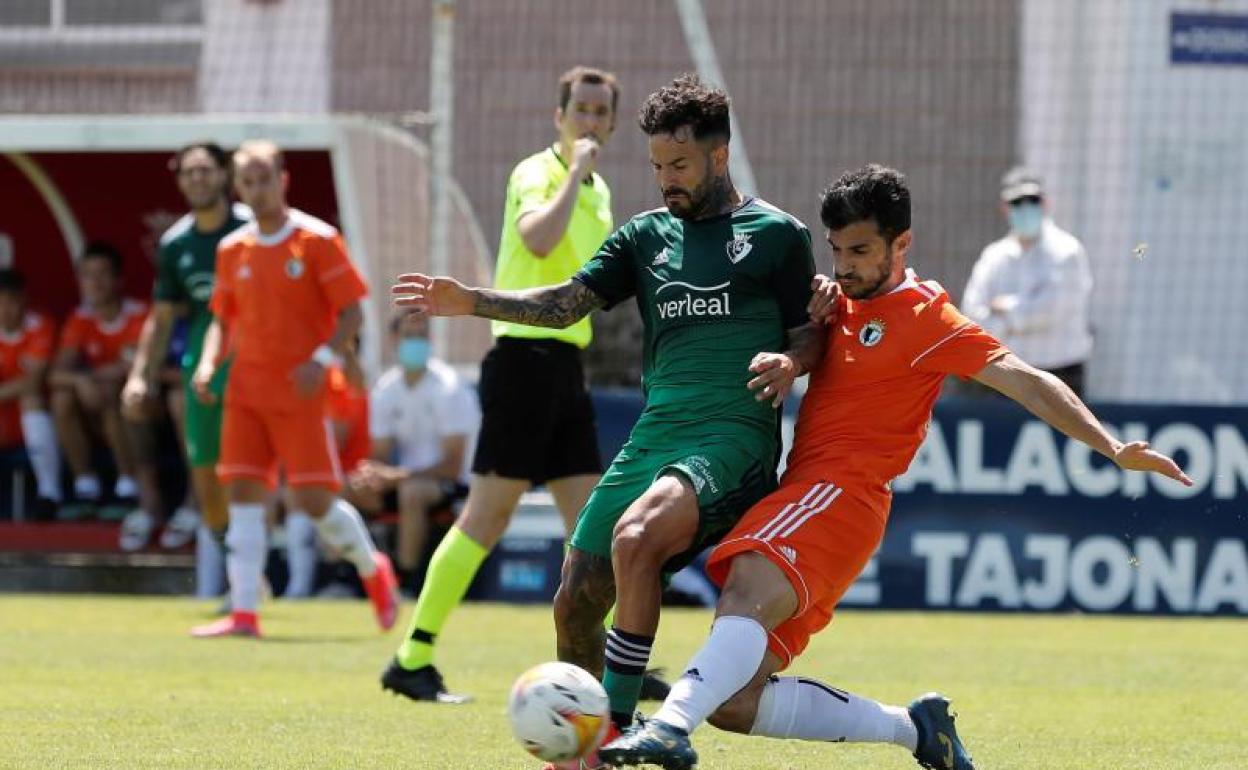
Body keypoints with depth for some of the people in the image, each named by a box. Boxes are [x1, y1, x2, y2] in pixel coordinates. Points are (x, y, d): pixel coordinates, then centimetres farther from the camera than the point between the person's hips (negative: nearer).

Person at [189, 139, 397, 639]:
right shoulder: (233, 249, 9)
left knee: (314, 498, -6)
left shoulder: (318, 240, -5)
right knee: (243, 493, -4)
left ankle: (373, 570, 20)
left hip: (300, 390, -5)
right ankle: (243, 612, -5)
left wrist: (323, 359, -19)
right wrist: (208, 363, 0)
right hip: (246, 387, 5)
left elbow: (352, 313, -5)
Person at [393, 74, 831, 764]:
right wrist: (469, 302, -1)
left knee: (635, 537, -32)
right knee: (576, 604, 1)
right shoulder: (647, 235, 19)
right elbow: (568, 302, 11)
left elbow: (813, 332, 8)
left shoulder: (776, 234, 6)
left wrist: (791, 361, -16)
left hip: (733, 436, -6)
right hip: (652, 437, 6)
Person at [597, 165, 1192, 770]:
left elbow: (1024, 381, -5)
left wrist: (1113, 447, -16)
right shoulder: (840, 306, 21)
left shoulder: (925, 317, 0)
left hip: (840, 493, -8)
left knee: (746, 598, -37)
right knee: (734, 702, -2)